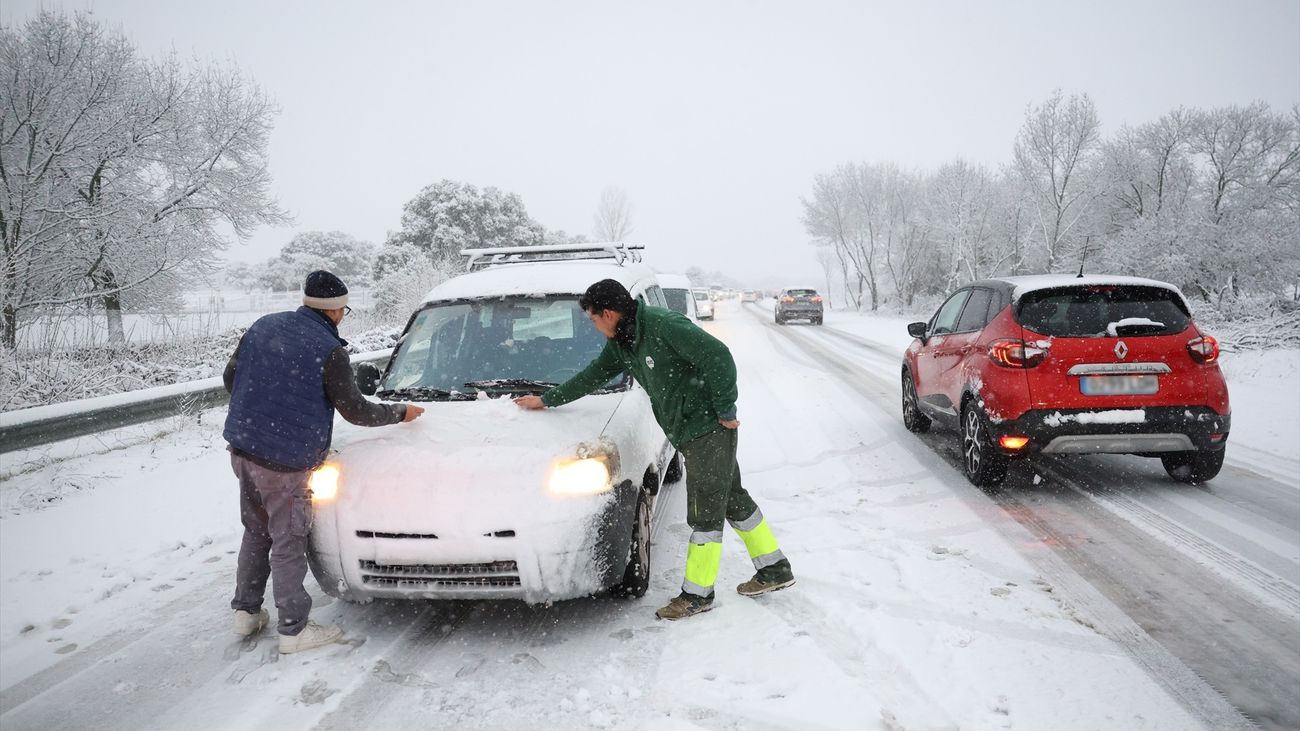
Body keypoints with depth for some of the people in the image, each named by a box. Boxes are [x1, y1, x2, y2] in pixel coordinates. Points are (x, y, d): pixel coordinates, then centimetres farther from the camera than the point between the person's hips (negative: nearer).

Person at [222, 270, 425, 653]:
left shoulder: (264, 326, 6)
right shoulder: (328, 349, -15)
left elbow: (230, 376, 13)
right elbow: (354, 409, -10)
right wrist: (400, 413, 5)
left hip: (243, 447, 7)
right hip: (285, 459, -7)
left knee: (256, 531, 22)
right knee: (288, 543, 3)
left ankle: (246, 611, 32)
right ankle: (294, 629, 13)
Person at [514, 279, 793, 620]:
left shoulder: (664, 325, -21)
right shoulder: (620, 343, 8)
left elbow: (718, 357, -24)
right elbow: (592, 376, 21)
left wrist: (725, 410, -18)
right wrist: (546, 400, 26)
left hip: (709, 428, -9)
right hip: (688, 434, 9)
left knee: (705, 512, -2)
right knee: (733, 500, 16)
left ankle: (697, 594, 8)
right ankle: (775, 570, 28)